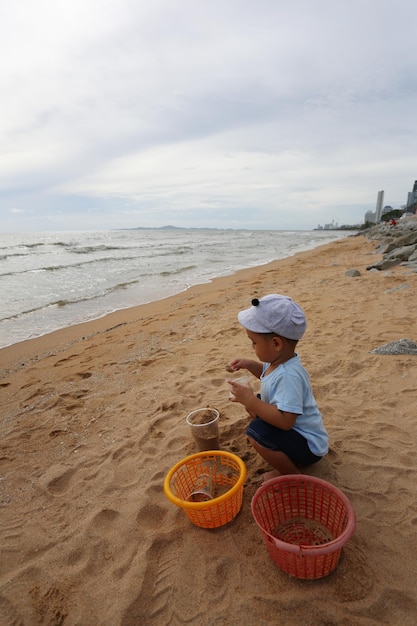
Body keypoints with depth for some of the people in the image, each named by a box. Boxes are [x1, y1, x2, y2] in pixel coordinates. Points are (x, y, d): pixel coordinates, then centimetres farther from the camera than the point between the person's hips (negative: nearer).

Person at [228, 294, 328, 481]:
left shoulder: (288, 375, -34)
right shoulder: (279, 360, -5)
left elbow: (284, 420, -39)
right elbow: (267, 373, 18)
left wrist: (250, 399, -35)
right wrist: (250, 364, 1)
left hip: (309, 445, -10)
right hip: (295, 430, 10)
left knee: (257, 433, -31)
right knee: (253, 404, 16)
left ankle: (293, 474, -3)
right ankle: (288, 458, 17)